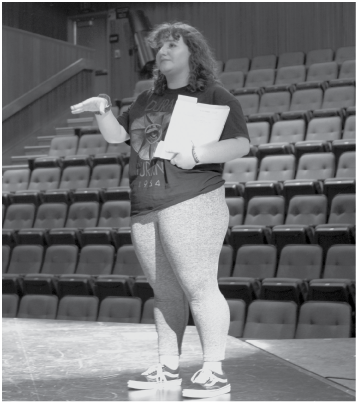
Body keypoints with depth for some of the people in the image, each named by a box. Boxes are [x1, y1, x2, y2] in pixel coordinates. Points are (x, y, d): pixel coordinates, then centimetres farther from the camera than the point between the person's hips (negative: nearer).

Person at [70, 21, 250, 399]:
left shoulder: (214, 96, 1)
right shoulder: (147, 100, 20)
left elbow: (241, 144, -7)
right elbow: (116, 135, 18)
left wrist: (197, 155, -21)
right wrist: (102, 109, -1)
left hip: (191, 204, -6)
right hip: (146, 211, 6)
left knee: (199, 286, -8)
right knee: (165, 291, 9)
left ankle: (214, 372, -5)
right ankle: (168, 368, 14)